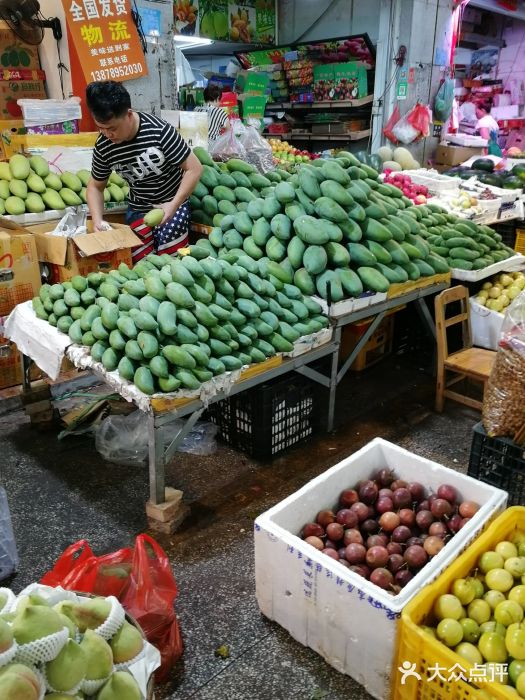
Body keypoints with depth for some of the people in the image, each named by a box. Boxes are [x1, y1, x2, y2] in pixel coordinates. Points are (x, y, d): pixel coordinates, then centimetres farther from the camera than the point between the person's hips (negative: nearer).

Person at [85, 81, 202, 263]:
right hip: (138, 209, 3)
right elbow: (95, 186, 3)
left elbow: (194, 168, -19)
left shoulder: (159, 131, -24)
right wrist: (97, 220, -14)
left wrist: (173, 205, -26)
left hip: (172, 204, -3)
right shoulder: (103, 146, -12)